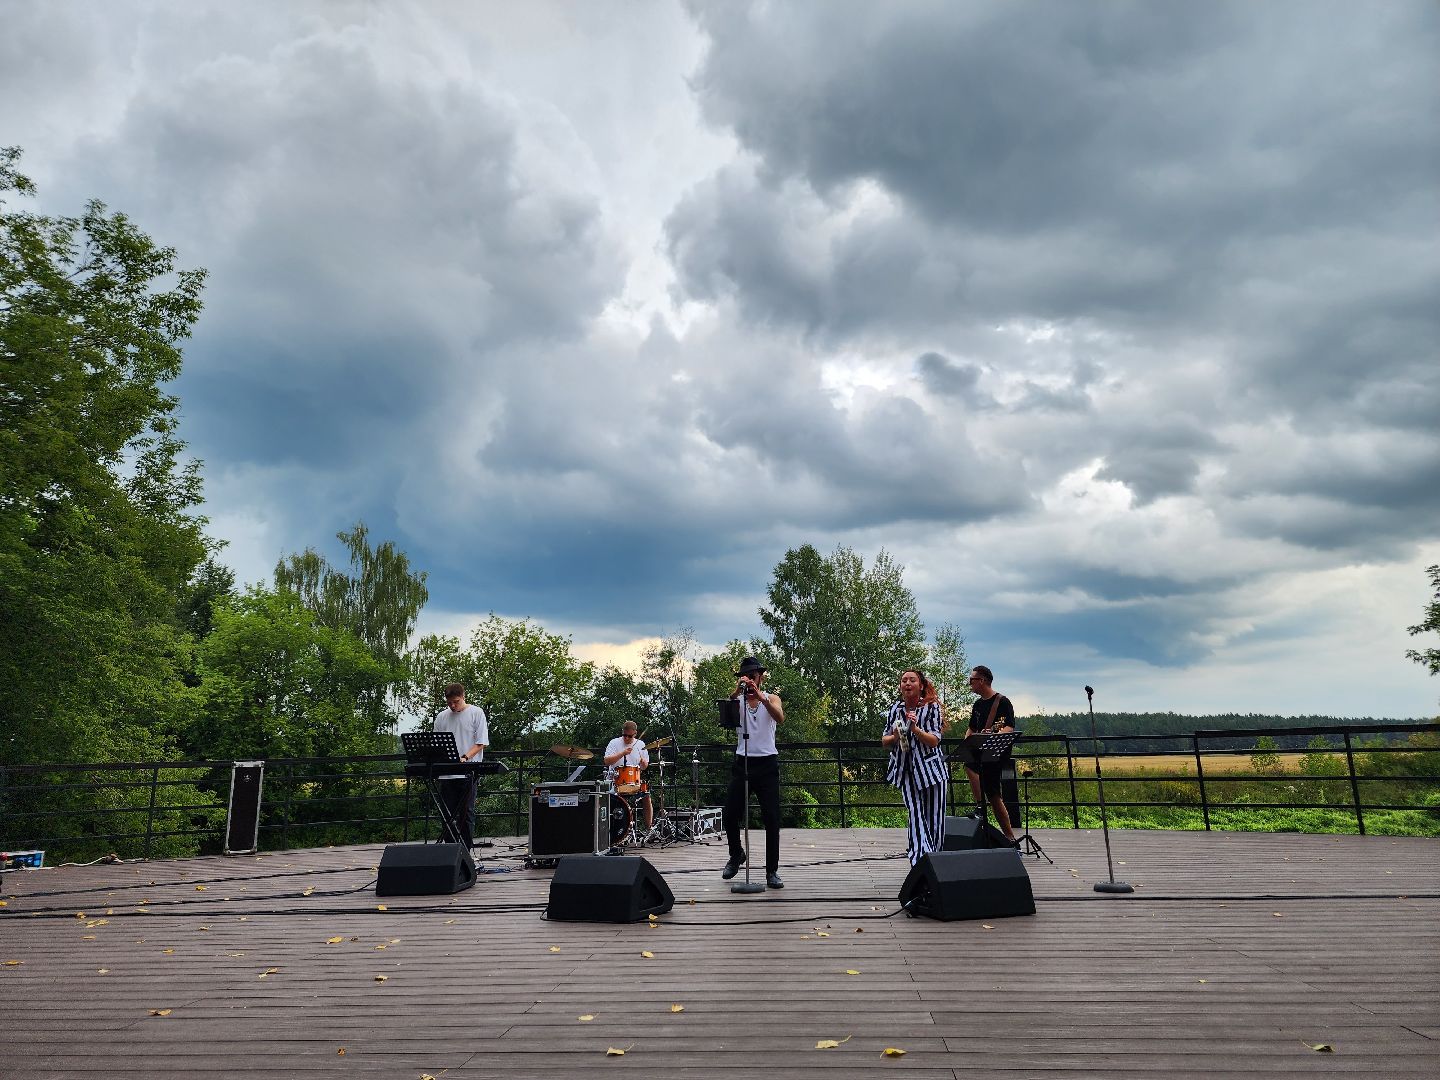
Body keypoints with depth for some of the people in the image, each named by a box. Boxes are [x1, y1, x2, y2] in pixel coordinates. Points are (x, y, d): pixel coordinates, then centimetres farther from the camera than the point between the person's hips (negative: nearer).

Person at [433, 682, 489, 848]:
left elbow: (481, 742, -5)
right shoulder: (441, 717, 11)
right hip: (446, 774, 4)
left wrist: (465, 757, -19)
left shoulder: (476, 713, 0)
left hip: (468, 774, -4)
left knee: (466, 812, -2)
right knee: (448, 814, 4)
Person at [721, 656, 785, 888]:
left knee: (772, 819, -4)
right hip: (742, 762, 1)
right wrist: (737, 692, -28)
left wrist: (760, 696, -29)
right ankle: (736, 854, 27)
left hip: (767, 764, -1)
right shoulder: (737, 700, 8)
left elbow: (780, 718, -17)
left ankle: (772, 871, 5)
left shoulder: (772, 698, 5)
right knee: (730, 815, 0)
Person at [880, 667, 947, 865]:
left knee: (934, 820, 5)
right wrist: (894, 737, -11)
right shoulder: (895, 709, 4)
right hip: (906, 771, 2)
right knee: (916, 816, -9)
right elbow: (884, 741, 11)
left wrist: (915, 729, -26)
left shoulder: (931, 707, -5)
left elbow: (934, 741, -12)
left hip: (930, 768, -2)